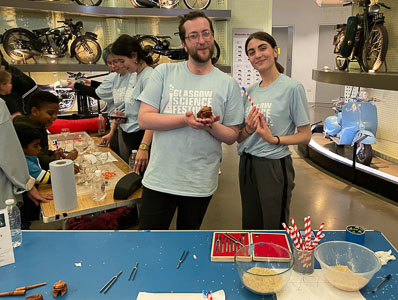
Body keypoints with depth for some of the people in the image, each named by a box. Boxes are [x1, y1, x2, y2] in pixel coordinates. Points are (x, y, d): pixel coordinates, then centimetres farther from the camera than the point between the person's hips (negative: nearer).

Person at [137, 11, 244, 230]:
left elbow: (231, 136, 2)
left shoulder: (228, 84, 1)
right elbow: (144, 119, -7)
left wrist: (211, 126, -19)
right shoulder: (164, 72, -1)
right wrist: (185, 120, -20)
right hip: (159, 179, -1)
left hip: (200, 184, 1)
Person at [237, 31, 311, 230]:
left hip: (274, 166, -6)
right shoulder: (249, 91, 8)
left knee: (274, 228, 7)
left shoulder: (292, 88, -9)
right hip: (247, 165, 6)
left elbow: (305, 135, -9)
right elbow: (238, 138, 11)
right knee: (250, 226, 18)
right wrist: (247, 130, -11)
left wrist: (274, 139, -22)